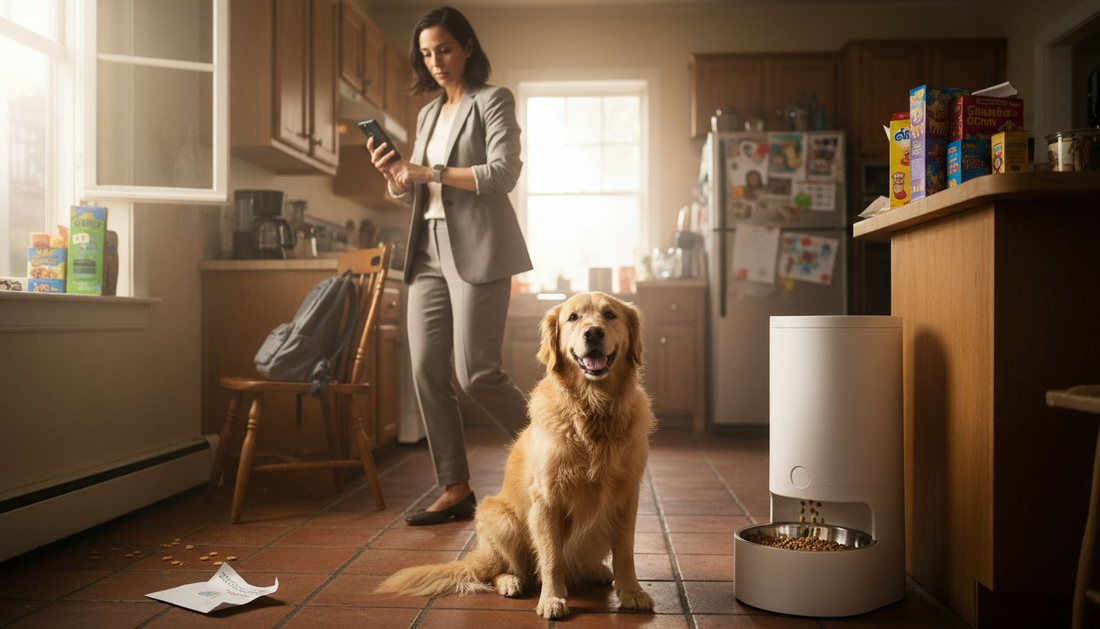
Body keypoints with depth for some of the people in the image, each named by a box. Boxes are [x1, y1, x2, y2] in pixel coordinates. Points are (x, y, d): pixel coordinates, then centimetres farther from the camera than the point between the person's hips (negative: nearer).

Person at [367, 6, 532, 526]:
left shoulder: (492, 101, 2)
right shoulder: (428, 115, 21)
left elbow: (502, 173, -12)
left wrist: (430, 172, -15)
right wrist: (392, 173, 1)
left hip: (478, 251, -7)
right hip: (430, 252, 7)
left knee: (477, 373, -11)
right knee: (427, 371, 1)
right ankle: (455, 490, 9)